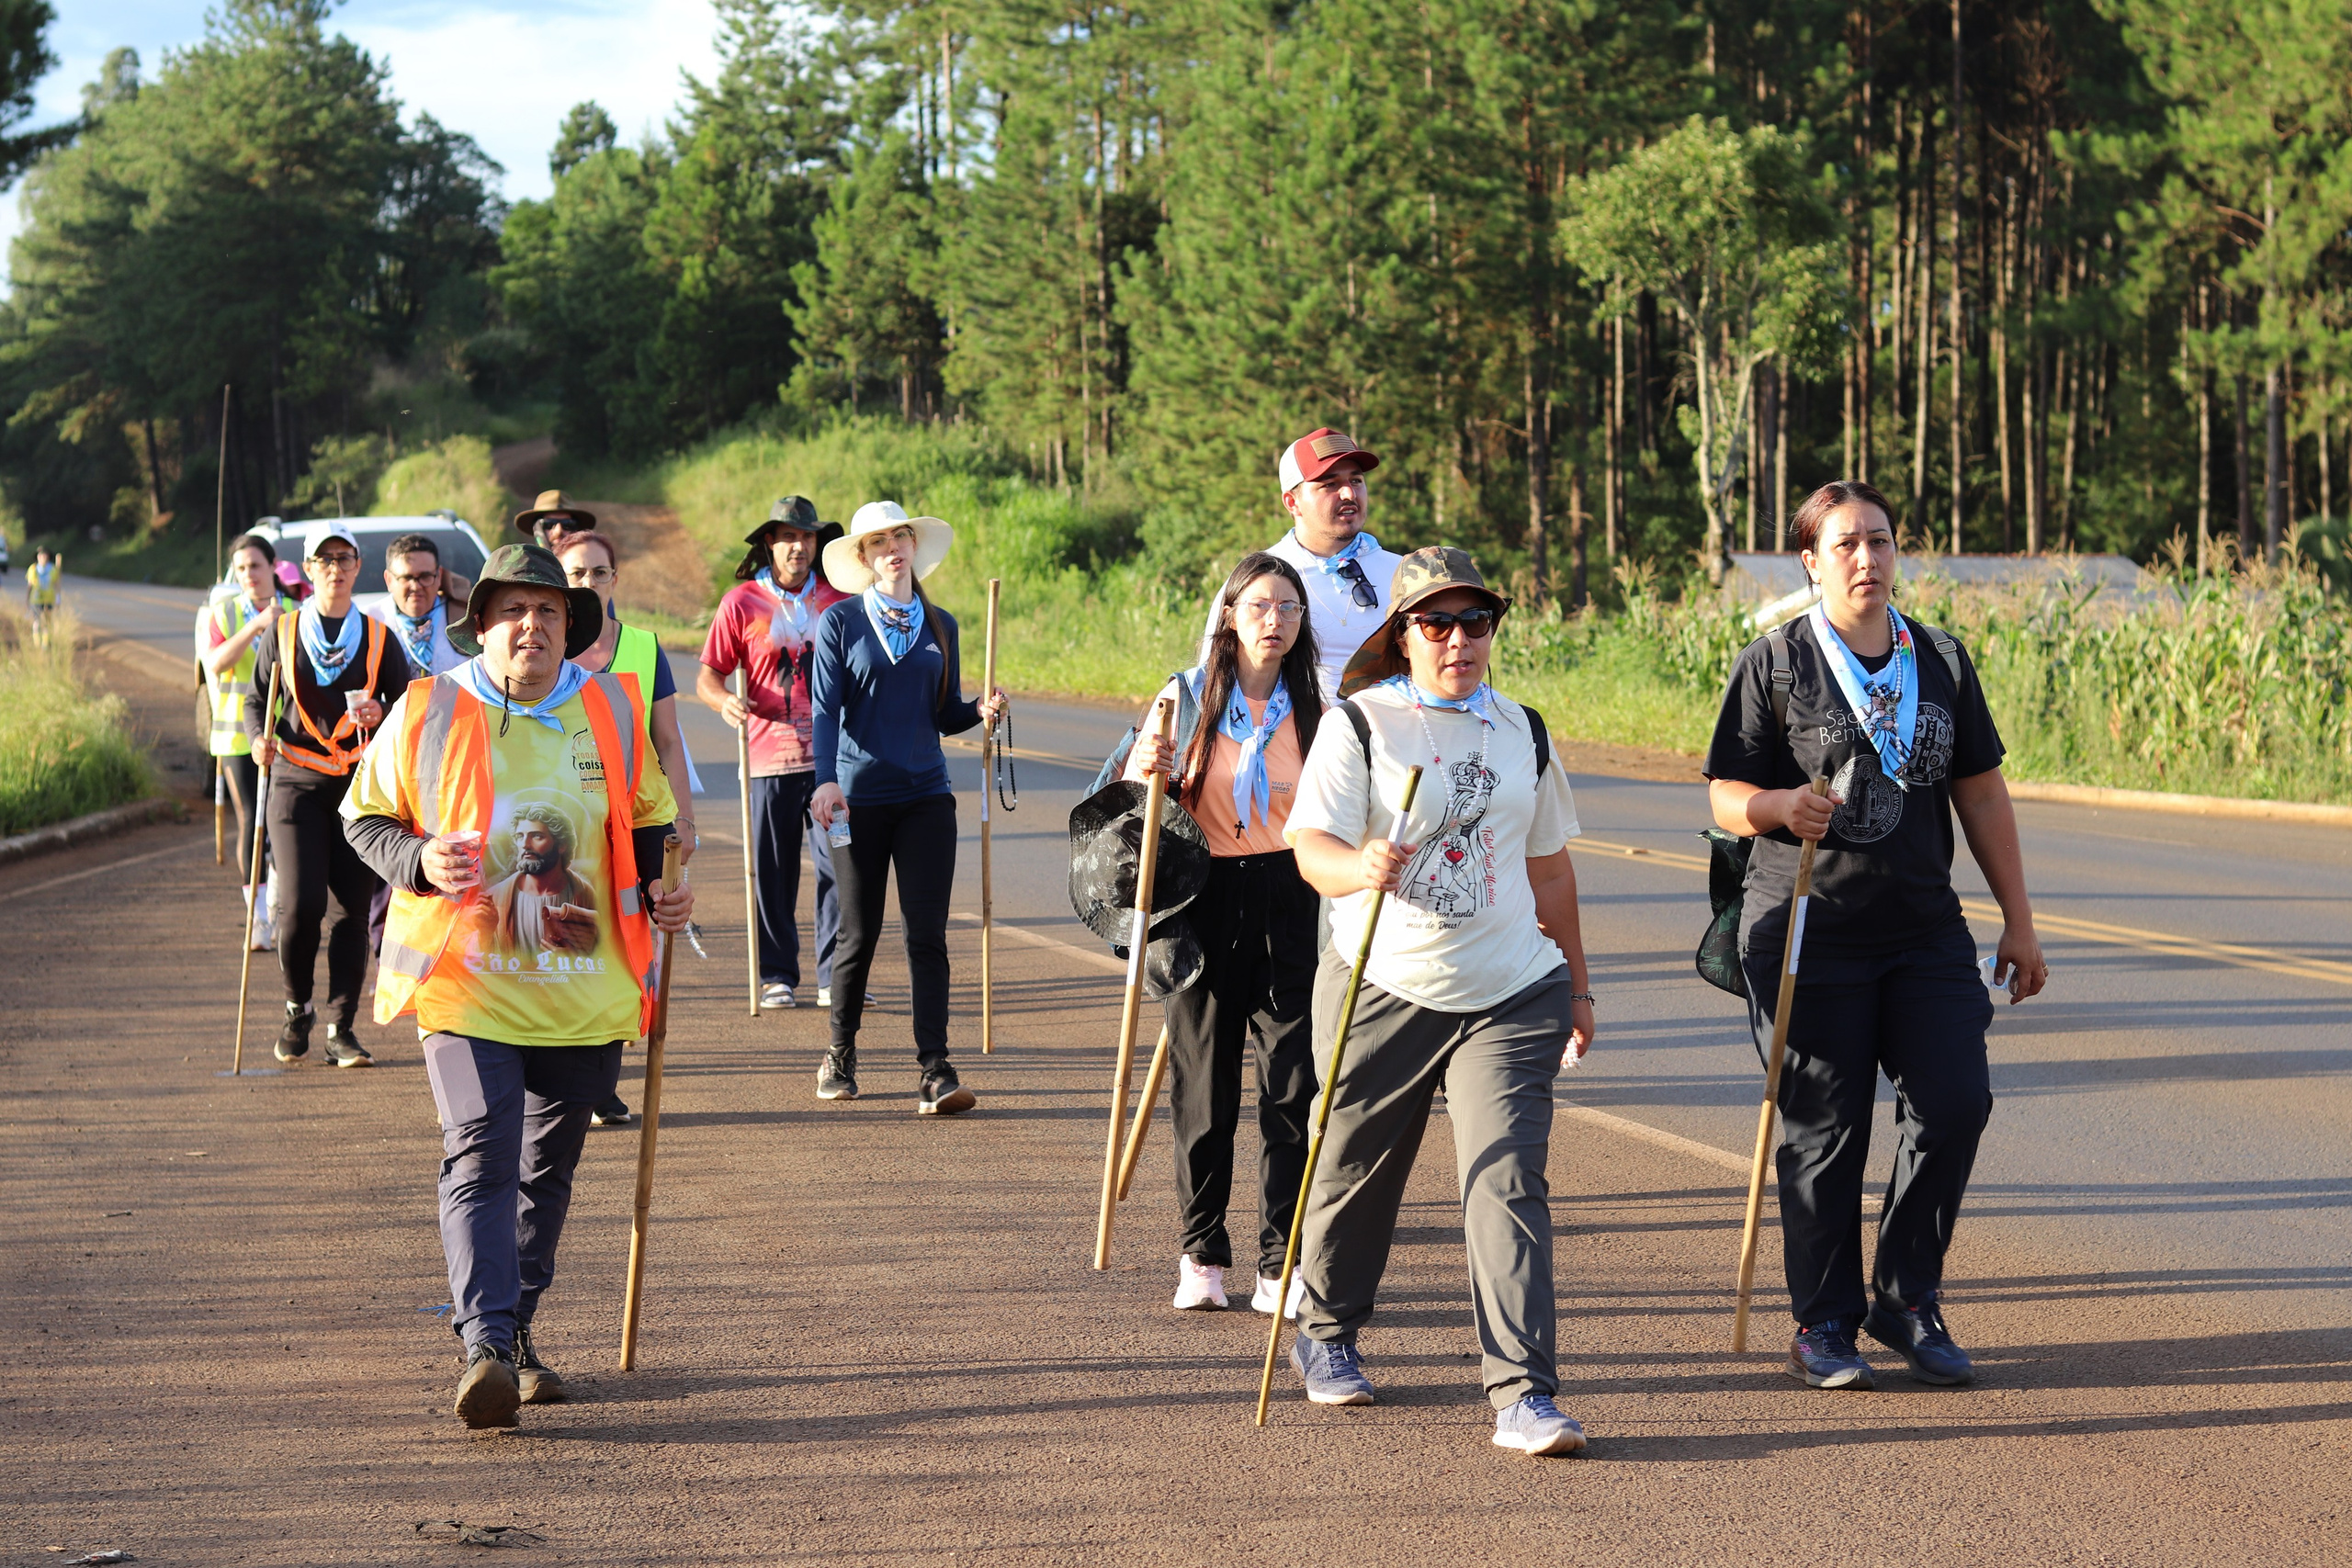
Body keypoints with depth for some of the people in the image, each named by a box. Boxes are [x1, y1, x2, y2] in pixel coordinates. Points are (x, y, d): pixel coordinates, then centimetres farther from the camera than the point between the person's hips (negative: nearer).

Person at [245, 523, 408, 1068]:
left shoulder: (379, 637, 9)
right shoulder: (283, 634, 8)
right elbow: (256, 701, 13)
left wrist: (381, 716, -11)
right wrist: (259, 738, -7)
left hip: (360, 785, 1)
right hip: (297, 782, -1)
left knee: (351, 911, -2)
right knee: (300, 904, -12)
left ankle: (342, 1028, 6)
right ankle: (298, 1009, 11)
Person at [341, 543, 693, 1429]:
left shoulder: (612, 713, 6)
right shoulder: (428, 714, -3)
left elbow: (647, 822, 19)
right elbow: (364, 816, 6)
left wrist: (662, 894, 1)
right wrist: (418, 862, -14)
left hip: (582, 993, 4)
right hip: (466, 985, -4)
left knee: (548, 1168, 12)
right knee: (480, 1159, -17)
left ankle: (516, 1330, 28)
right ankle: (485, 1347, -24)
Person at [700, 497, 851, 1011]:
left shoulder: (839, 599, 8)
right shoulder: (741, 602, 4)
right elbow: (707, 676, 4)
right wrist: (724, 701, -16)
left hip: (832, 757, 1)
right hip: (770, 757, -1)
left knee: (838, 866, -5)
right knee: (772, 873, 2)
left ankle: (835, 977, 1)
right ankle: (777, 977, 12)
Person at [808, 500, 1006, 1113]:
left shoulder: (940, 626, 11)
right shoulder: (841, 622, 1)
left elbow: (945, 715, 15)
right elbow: (825, 709, -7)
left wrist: (981, 711, -7)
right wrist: (826, 780, -21)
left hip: (926, 796, 2)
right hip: (860, 799, -2)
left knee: (927, 934, -5)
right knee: (859, 932, 6)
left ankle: (935, 1072, -8)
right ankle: (840, 1055, 26)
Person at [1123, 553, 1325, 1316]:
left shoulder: (1315, 707, 5)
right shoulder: (1189, 696, 2)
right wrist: (1146, 766, -16)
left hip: (1291, 906, 1)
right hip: (1206, 907, 0)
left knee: (1293, 1089, -3)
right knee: (1204, 1088, 4)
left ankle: (1280, 1267, 3)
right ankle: (1202, 1254, 19)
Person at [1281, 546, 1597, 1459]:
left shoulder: (1522, 732, 11)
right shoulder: (1358, 725, -3)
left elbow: (1549, 868, 21)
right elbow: (1313, 846, -15)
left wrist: (1577, 986, 24)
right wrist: (1362, 867, -38)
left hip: (1510, 997, 2)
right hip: (1382, 993, -2)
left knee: (1507, 1180, -12)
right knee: (1357, 1174, 12)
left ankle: (1523, 1394, -15)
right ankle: (1325, 1335, 39)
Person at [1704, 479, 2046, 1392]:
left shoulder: (1941, 661, 11)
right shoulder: (1774, 665, -1)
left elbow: (1981, 794, 15)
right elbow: (1724, 798, -1)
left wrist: (2018, 921, 13)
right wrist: (1782, 806, -24)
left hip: (1925, 931, 4)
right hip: (1808, 933, -4)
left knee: (1955, 1104, -6)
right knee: (1824, 1129, -1)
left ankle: (1907, 1303, 12)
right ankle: (1824, 1323, 14)